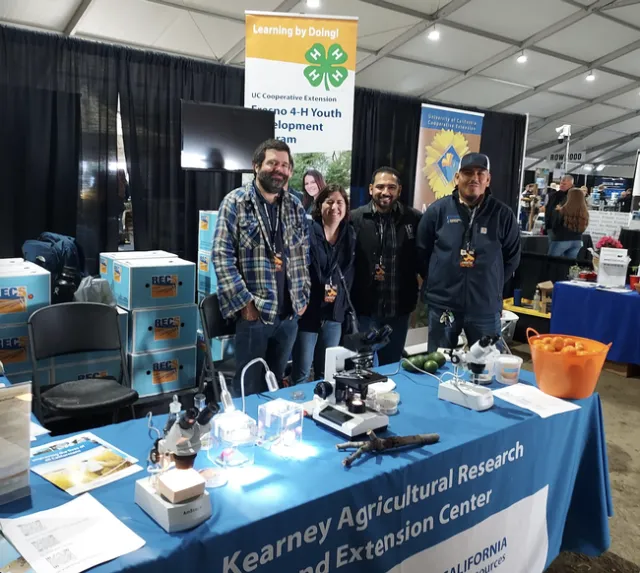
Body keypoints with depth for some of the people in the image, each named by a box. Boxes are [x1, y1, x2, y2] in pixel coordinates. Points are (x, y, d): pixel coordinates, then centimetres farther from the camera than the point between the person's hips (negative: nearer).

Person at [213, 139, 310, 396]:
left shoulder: (295, 207, 9)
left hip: (289, 313, 5)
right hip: (253, 312, -4)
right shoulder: (236, 202, -5)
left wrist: (303, 296, 8)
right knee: (249, 389, 6)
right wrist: (243, 302, -15)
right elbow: (222, 256, -10)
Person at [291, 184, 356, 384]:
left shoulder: (349, 235, 10)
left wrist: (339, 291, -1)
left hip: (334, 311, 5)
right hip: (308, 309, -5)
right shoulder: (307, 231, -9)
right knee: (301, 372, 2)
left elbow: (349, 273, 14)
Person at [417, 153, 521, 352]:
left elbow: (512, 257, 9)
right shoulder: (438, 210, -2)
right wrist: (436, 282, 5)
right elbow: (422, 252, 5)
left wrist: (492, 285, 7)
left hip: (485, 308, 1)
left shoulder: (503, 214, 0)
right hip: (442, 305, 0)